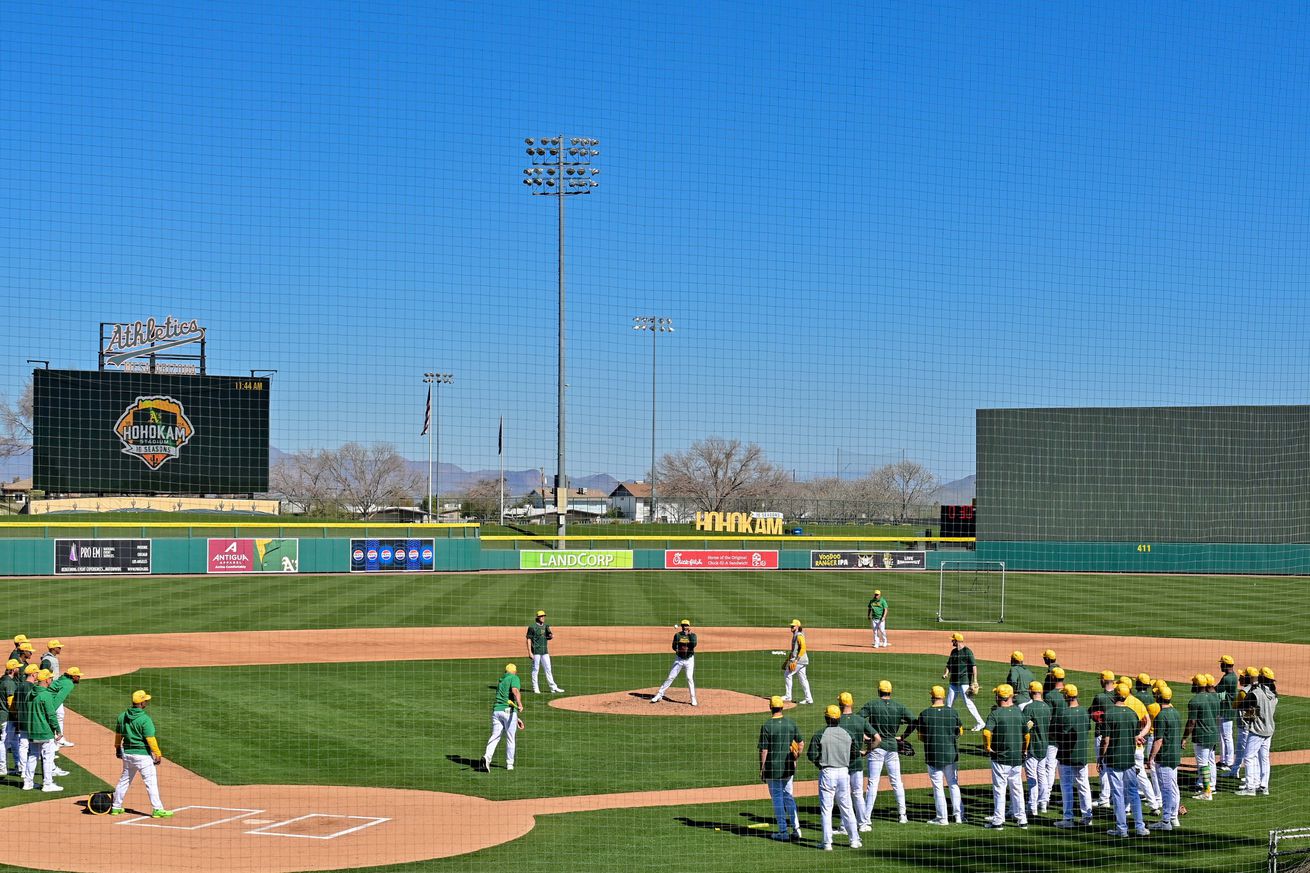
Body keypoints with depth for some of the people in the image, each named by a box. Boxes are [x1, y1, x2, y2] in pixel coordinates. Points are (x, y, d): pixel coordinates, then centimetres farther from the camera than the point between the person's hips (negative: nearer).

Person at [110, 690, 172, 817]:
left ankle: (115, 807, 24)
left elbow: (118, 734, 14)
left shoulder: (122, 716, 3)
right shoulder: (145, 719, -18)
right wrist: (158, 754, -12)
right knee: (151, 781, -2)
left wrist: (117, 748, 29)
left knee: (124, 779, 19)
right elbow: (150, 739, -18)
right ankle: (157, 810, -3)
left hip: (127, 753, 7)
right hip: (143, 754, -7)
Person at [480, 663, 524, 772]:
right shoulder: (514, 678, 5)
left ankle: (487, 757, -22)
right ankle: (509, 764, 15)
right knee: (510, 739, 8)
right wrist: (520, 704, -32)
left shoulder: (500, 681, 27)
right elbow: (515, 690, -18)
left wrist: (517, 718, 34)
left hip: (496, 710, 5)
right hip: (509, 710, -5)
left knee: (495, 737, 1)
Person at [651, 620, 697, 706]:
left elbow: (694, 645, -21)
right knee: (670, 677, 0)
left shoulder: (692, 635, -3)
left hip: (689, 660, -1)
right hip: (679, 659, 1)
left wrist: (690, 634, -21)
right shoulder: (678, 635, 0)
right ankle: (659, 695, 6)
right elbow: (674, 647, -5)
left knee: (690, 678, -10)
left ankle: (693, 699, 0)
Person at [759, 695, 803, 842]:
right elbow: (801, 743, 5)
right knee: (788, 797, 17)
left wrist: (761, 770, -6)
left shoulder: (767, 726, -14)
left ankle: (783, 832, 7)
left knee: (777, 799, 5)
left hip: (773, 769, -4)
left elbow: (764, 751, -13)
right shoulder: (791, 723, 0)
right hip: (788, 768, 4)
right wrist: (795, 758, 17)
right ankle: (796, 828, 12)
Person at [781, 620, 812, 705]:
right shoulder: (794, 636, 17)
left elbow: (803, 649, -23)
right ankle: (808, 699, 7)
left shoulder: (799, 636, -13)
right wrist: (788, 659, 26)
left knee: (787, 675, -4)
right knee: (802, 678, 8)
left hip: (799, 660, -10)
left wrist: (796, 660, -27)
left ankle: (788, 696, 0)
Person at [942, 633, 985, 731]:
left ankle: (980, 723, -3)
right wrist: (946, 673, 0)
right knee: (949, 703, 7)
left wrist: (975, 681, -20)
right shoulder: (953, 651, 14)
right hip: (953, 681, 8)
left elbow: (974, 666, -13)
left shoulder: (967, 651, -9)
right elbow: (949, 664, 20)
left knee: (968, 703, -11)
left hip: (964, 682, -8)